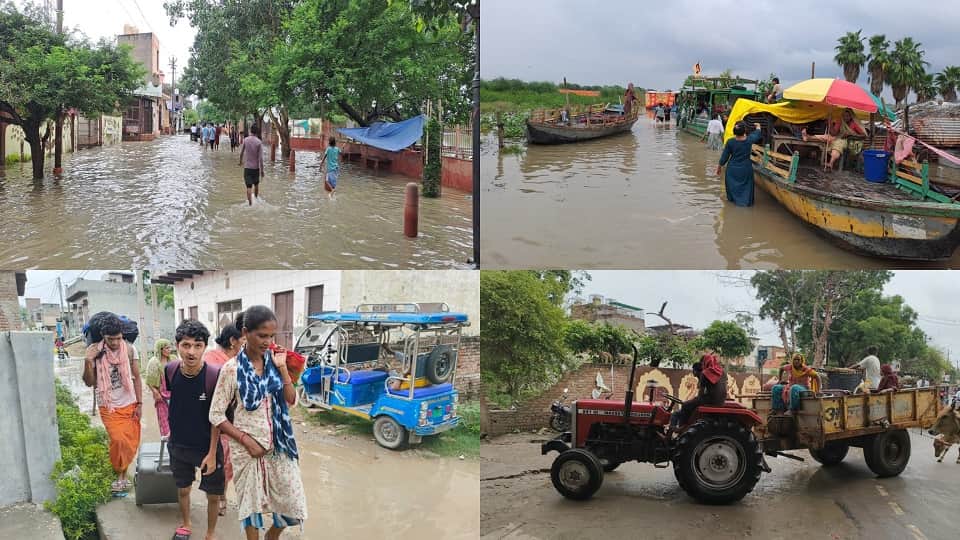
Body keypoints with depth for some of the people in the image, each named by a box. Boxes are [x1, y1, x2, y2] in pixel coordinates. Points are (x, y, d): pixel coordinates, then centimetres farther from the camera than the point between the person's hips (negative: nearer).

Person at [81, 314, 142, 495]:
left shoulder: (129, 350, -4)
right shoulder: (95, 351, -9)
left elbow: (136, 377, 4)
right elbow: (90, 382, -6)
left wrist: (140, 403, 1)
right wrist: (88, 362, -21)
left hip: (130, 405, 2)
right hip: (109, 407, -2)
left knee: (130, 443, 4)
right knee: (118, 440, -16)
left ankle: (122, 474, 22)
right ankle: (118, 475, 3)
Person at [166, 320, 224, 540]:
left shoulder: (214, 376, -24)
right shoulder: (170, 370, -13)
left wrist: (212, 453, -15)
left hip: (207, 447, -3)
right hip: (178, 445, 3)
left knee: (213, 495, 10)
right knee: (182, 488, 22)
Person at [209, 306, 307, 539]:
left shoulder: (273, 361, 0)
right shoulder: (232, 369, -12)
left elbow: (291, 400, -5)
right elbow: (216, 415, -9)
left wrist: (281, 367, -12)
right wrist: (246, 440, -14)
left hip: (279, 445, 4)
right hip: (248, 447, -4)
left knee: (292, 503, 8)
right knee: (252, 502, 10)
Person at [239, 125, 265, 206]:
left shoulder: (245, 140, -4)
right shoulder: (259, 142, -12)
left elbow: (241, 153, 8)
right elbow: (261, 158, -13)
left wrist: (241, 161, 28)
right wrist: (262, 170, -6)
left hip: (247, 166, 1)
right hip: (256, 167, -1)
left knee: (249, 187, -1)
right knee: (256, 184, 22)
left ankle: (250, 203, -5)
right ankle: (256, 197, 37)